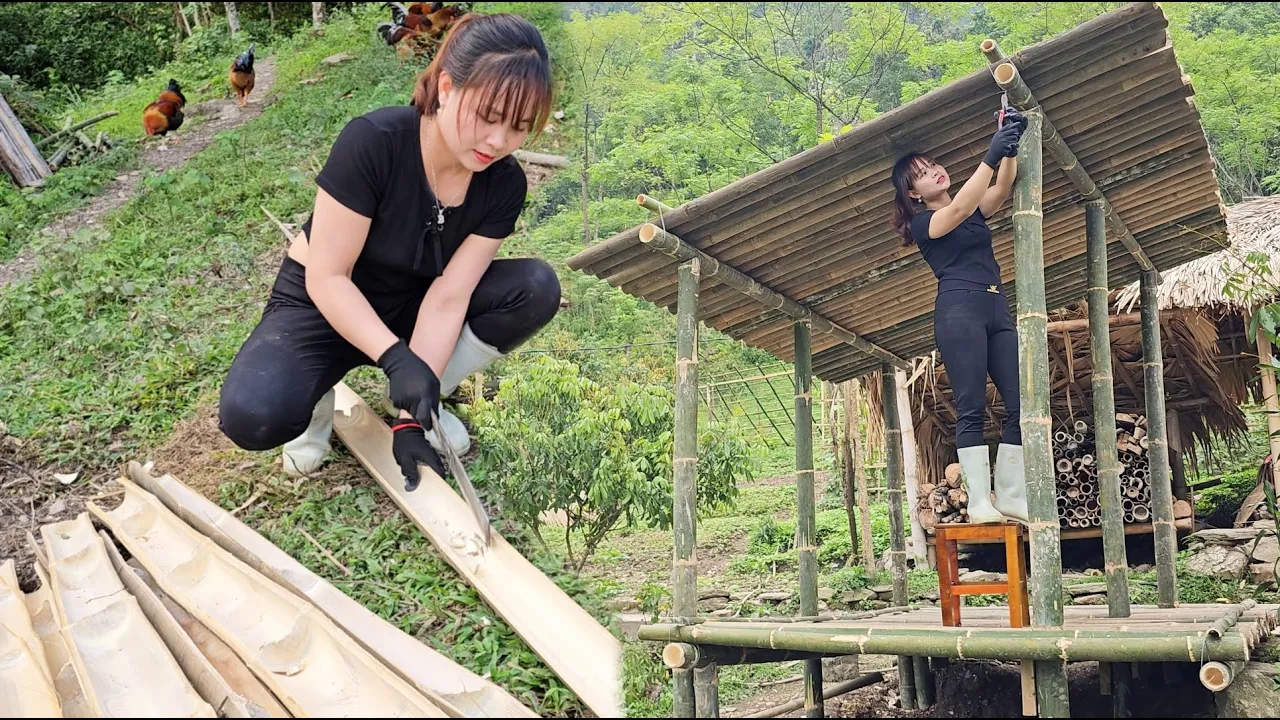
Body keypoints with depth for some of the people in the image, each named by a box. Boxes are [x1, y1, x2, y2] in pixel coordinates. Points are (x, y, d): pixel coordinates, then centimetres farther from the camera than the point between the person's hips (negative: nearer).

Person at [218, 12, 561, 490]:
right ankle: (320, 397, 3)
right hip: (324, 305, -4)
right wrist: (396, 359, -37)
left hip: (406, 307, 4)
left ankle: (423, 400, -2)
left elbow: (447, 299, -19)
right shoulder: (373, 143, -29)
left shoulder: (503, 185, -16)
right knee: (252, 417, -33)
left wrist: (411, 418, -26)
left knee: (535, 289, -20)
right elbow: (327, 277, -25)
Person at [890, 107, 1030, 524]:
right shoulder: (923, 222, 5)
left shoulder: (976, 210, 23)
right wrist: (991, 155, -25)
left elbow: (1002, 188, 4)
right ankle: (980, 502, -11)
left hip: (997, 310, 7)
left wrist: (1010, 148, -15)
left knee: (1021, 404, -2)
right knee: (971, 409, -11)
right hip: (959, 309, -7)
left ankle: (1011, 496, 2)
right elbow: (958, 211, -16)